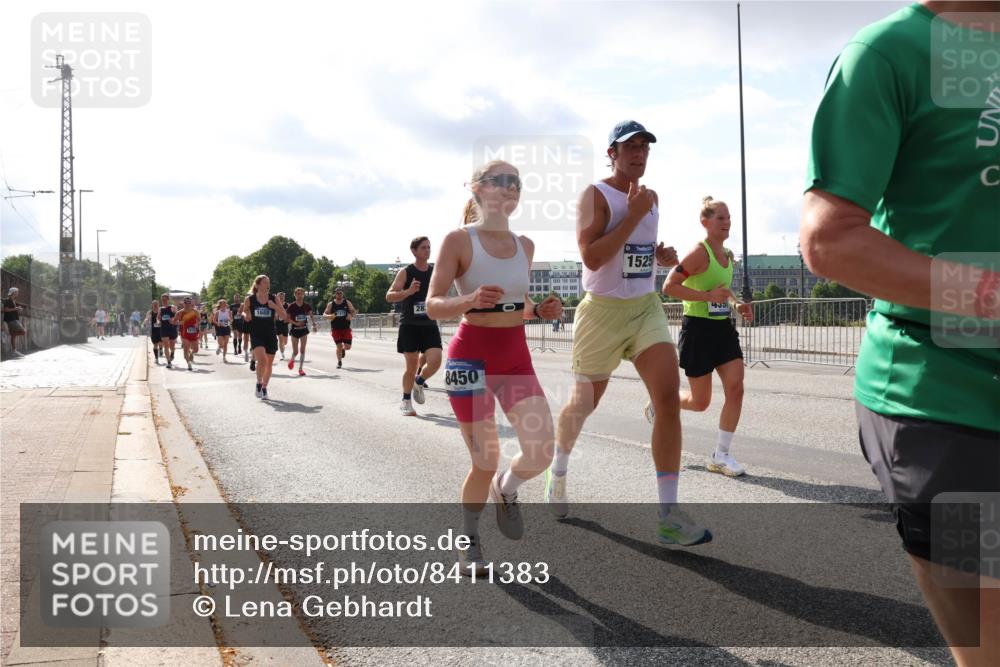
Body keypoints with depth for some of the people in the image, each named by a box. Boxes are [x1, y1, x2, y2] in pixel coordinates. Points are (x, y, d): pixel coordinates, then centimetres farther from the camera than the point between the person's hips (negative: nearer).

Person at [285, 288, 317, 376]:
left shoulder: (307, 306, -1)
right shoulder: (291, 306, -8)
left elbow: (311, 316, 5)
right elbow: (287, 318, -6)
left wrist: (314, 324, -11)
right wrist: (296, 323, -20)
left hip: (304, 329, 2)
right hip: (295, 330, -2)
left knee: (302, 350, -3)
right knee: (295, 351, 2)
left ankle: (301, 368, 4)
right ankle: (292, 359, 36)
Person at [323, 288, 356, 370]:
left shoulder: (347, 303, 3)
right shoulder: (330, 304, 1)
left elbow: (354, 312, 9)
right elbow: (324, 315, 3)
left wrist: (351, 316, -14)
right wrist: (330, 316, -20)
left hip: (346, 328, 1)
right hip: (336, 329, -1)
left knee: (347, 347, -4)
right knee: (339, 346, -5)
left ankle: (343, 349, 33)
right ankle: (339, 362, 16)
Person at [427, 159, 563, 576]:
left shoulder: (524, 245, 8)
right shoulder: (459, 240, -9)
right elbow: (433, 306, -12)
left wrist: (540, 310, -2)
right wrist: (470, 301, -31)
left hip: (516, 357, 5)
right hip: (472, 357, -5)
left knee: (541, 454, -8)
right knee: (485, 463, -2)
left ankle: (506, 489, 28)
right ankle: (469, 541, 25)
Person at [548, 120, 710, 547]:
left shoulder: (651, 197, 11)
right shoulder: (596, 195, -10)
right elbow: (592, 257, -22)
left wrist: (661, 256, 5)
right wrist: (633, 214, -22)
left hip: (647, 308, 5)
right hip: (603, 311, -5)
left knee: (668, 397, -14)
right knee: (584, 403, 10)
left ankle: (668, 515, -13)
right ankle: (558, 469, 43)